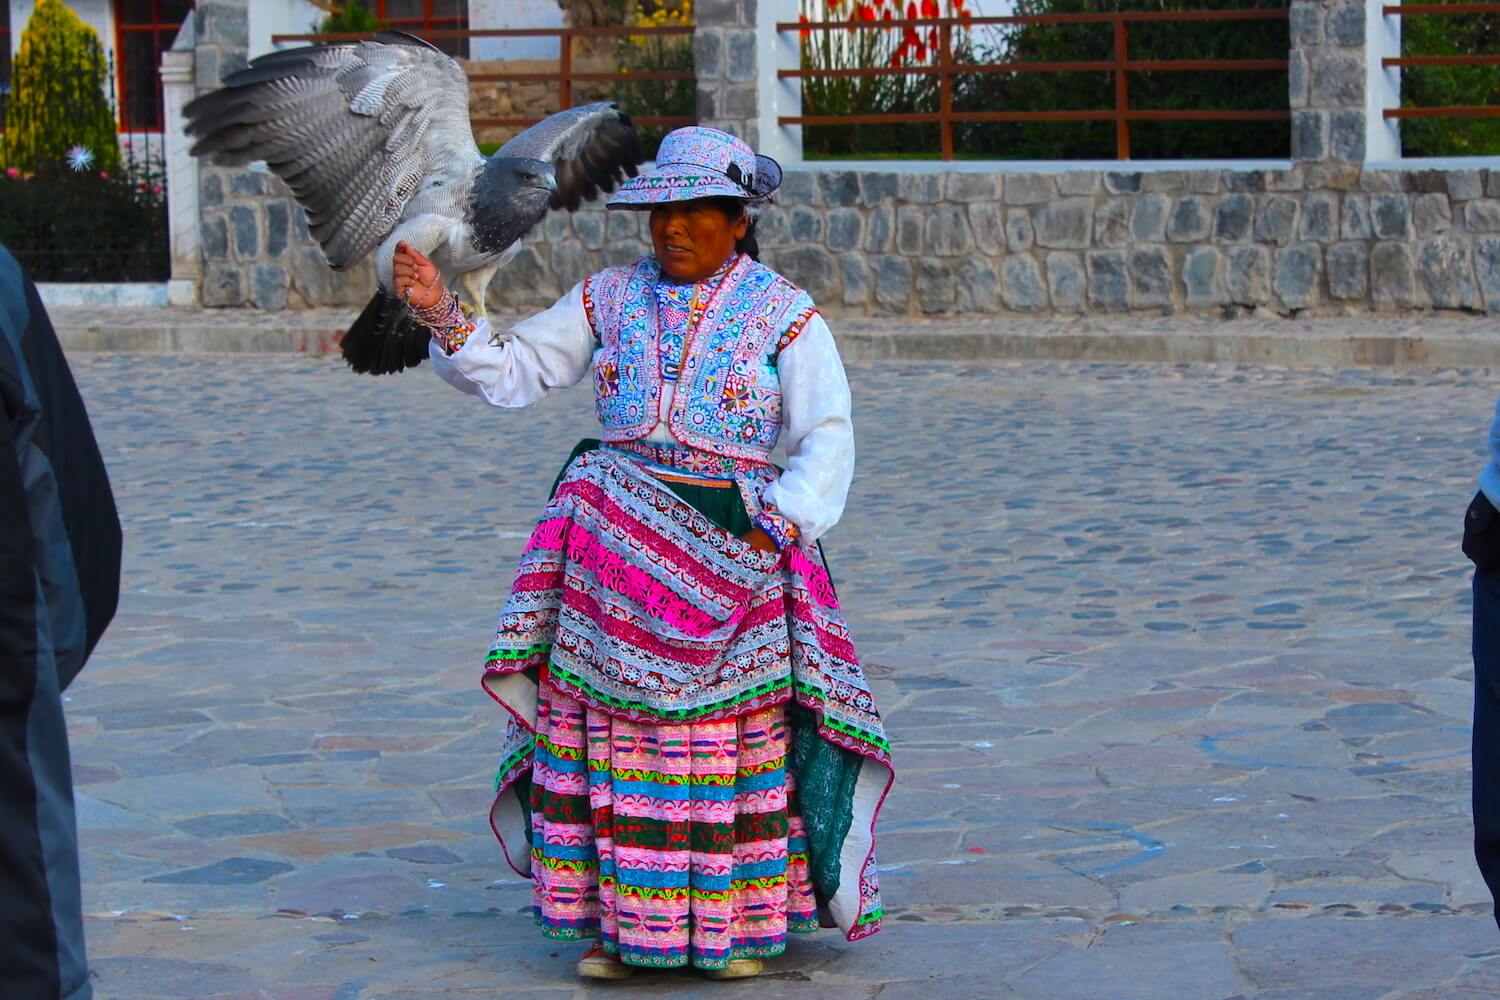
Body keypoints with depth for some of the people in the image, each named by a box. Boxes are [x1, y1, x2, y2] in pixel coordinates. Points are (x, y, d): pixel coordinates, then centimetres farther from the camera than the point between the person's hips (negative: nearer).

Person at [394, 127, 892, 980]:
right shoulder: (613, 297, 12)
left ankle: (738, 920, 9)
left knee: (734, 734, -1)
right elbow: (515, 372, 10)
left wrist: (778, 525, -12)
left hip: (731, 545, -2)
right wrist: (444, 315, -4)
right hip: (615, 542, 3)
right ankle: (620, 919, 7)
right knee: (607, 725, -1)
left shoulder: (784, 313, 3)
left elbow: (827, 440, 0)